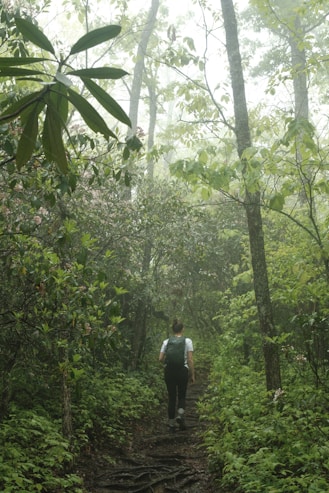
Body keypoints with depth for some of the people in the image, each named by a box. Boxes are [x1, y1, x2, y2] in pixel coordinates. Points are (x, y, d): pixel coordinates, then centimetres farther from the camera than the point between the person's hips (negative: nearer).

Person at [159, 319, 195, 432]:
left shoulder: (166, 342, 2)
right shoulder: (187, 341, -4)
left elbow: (160, 359, -1)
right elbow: (190, 360, -6)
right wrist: (192, 375, 1)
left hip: (169, 371, 2)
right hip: (182, 370, -1)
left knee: (171, 397, 12)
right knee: (182, 396, 16)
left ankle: (171, 424, 11)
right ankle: (180, 415, -11)